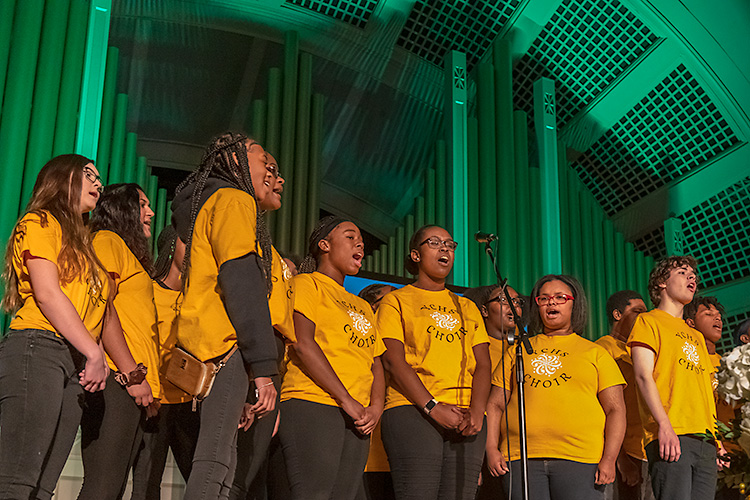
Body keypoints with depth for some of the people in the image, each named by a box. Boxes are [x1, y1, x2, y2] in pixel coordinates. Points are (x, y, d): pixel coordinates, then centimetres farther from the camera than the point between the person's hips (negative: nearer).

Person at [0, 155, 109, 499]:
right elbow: (47, 293, -7)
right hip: (38, 350, -7)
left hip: (75, 363, 8)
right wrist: (95, 354, -9)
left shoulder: (81, 244, 28)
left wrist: (96, 359, 3)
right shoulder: (40, 222, 6)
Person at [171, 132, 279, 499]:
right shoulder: (234, 200, 2)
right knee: (214, 469, -18)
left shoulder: (202, 205, 32)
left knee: (218, 467, 3)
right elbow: (242, 282, -11)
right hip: (224, 346, -9)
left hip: (201, 351, 9)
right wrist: (263, 367, -17)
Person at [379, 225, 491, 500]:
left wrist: (477, 410, -5)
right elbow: (393, 360, -2)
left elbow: (482, 364, 14)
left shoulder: (466, 307, 25)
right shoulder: (396, 300, 11)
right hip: (412, 412, -4)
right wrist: (433, 407, -14)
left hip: (466, 418, 4)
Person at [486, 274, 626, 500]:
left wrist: (609, 459, -5)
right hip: (521, 457, 2)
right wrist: (491, 449, 1)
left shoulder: (595, 352, 14)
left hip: (579, 459, -1)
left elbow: (616, 410, 7)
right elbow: (495, 405, 15)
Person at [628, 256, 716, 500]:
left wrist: (717, 437, 13)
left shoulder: (696, 336, 29)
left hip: (705, 440, 7)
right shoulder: (648, 321, 8)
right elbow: (643, 375, -5)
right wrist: (665, 425, -17)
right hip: (671, 436, -6)